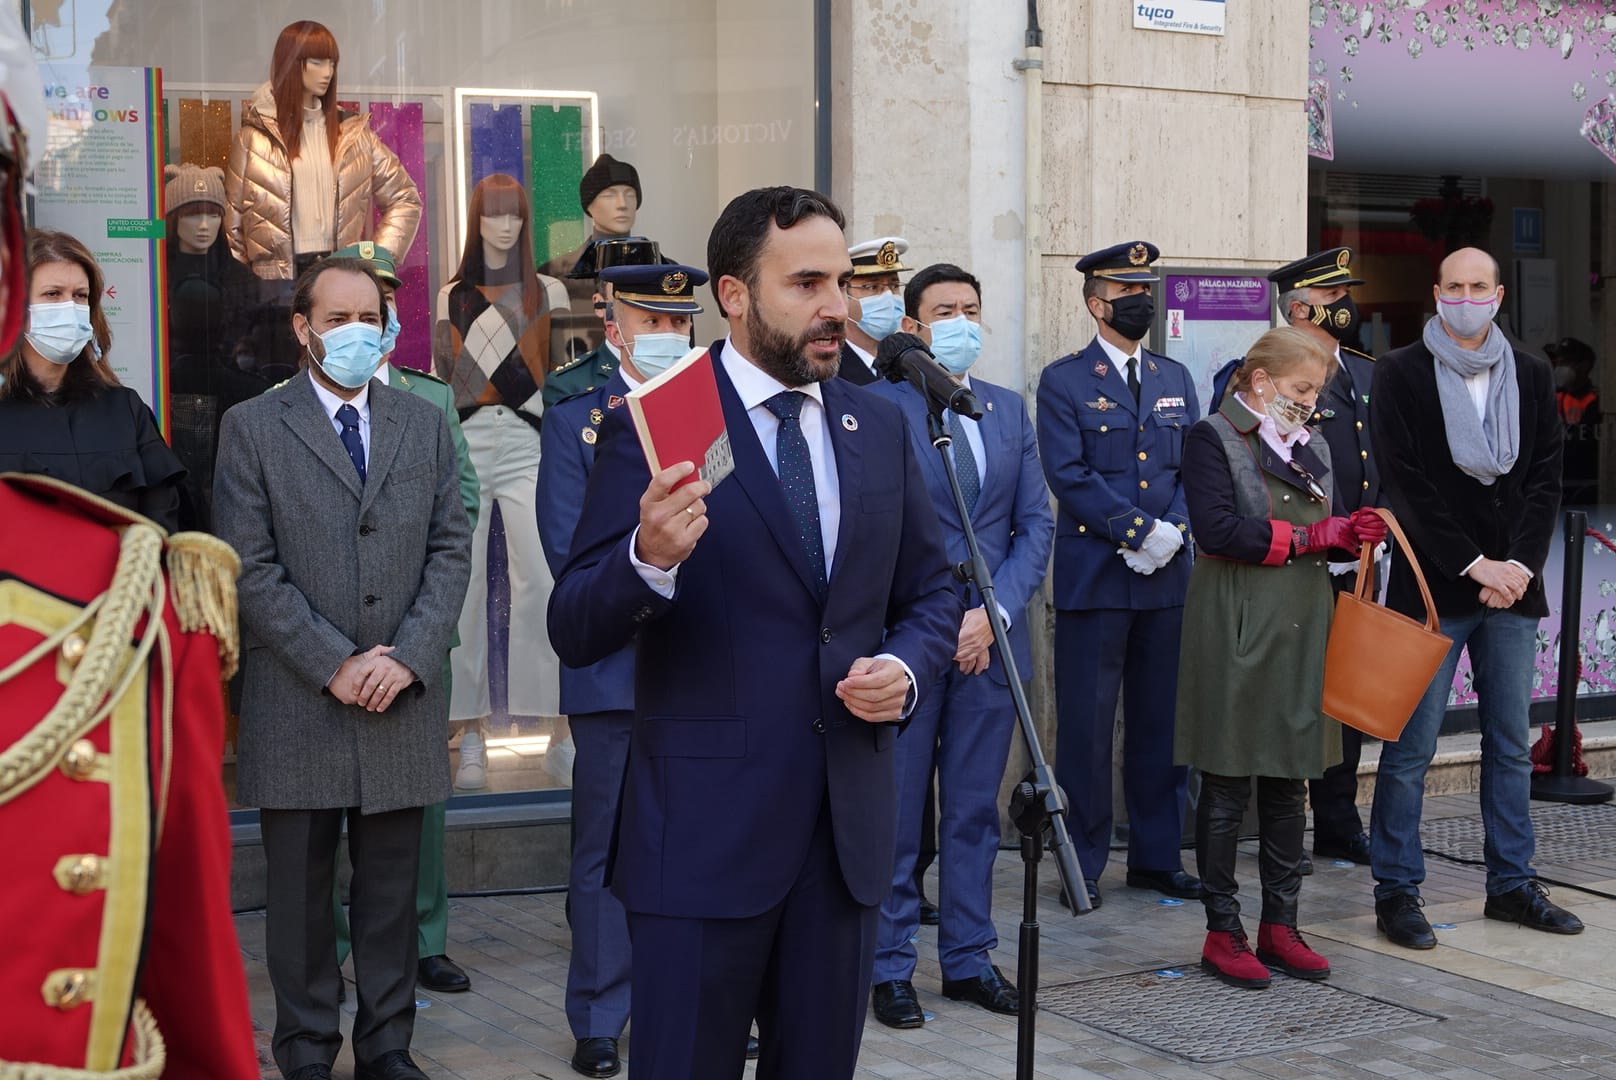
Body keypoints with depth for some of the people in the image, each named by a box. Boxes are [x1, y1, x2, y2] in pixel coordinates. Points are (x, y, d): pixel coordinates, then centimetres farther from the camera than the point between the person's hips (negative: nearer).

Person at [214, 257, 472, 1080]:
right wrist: (334, 664, -12)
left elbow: (451, 549, 5)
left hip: (402, 698, 3)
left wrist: (408, 657, -8)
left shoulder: (425, 424, 10)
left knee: (393, 889, 8)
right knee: (300, 893, 6)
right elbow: (250, 568, -6)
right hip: (296, 704, -2)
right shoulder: (251, 427, 1)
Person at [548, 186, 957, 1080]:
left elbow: (930, 596, 16)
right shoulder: (651, 428, -6)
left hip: (847, 827, 5)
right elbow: (574, 634, -9)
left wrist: (905, 668, -5)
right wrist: (649, 558, -29)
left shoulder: (878, 427, 9)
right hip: (704, 830, -5)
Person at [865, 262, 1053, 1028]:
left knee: (975, 808, 12)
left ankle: (968, 958, 22)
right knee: (894, 813, 3)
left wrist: (994, 612, -6)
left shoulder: (1010, 410, 13)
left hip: (990, 640, 5)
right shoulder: (878, 406, -4)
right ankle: (889, 968, 13)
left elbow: (1035, 523, 8)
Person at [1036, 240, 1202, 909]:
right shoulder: (1064, 381, 0)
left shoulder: (1175, 379, 15)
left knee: (1160, 721, 9)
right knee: (1086, 724, -1)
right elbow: (1068, 474, -10)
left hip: (1168, 578, 5)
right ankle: (1083, 862, 9)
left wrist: (1173, 531, -8)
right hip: (1094, 575, -4)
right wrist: (1139, 531, -16)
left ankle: (1157, 855, 19)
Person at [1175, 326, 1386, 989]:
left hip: (1303, 633, 7)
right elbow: (1217, 530, -19)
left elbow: (1321, 542, 19)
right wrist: (1311, 536, -17)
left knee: (1289, 784, 11)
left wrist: (1354, 536, -3)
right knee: (1227, 789, 1)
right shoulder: (1214, 439, -6)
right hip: (1236, 635, -7)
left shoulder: (1311, 448, 17)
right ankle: (1222, 933, 10)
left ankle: (1279, 926, 19)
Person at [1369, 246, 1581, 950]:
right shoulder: (1401, 374, -2)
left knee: (1511, 744, 11)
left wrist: (1521, 564, -8)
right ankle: (1396, 892, 6)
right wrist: (1474, 565, -12)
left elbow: (1545, 476, 6)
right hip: (1433, 587, -4)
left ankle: (1512, 885, 20)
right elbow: (1407, 483, -8)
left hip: (1512, 582, 4)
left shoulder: (1530, 376, 11)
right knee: (1411, 748, -2)